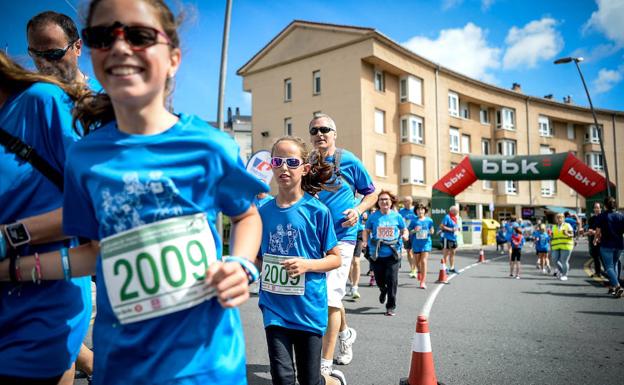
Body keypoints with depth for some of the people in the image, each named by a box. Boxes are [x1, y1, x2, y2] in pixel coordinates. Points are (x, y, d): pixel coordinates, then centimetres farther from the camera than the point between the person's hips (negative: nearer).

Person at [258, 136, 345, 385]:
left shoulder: (317, 211, -9)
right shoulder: (264, 211, 2)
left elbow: (335, 259, -3)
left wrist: (307, 265, -20)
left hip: (309, 307, -2)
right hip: (275, 307, 3)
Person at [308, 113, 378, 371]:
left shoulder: (349, 161, -4)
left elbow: (371, 193, 5)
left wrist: (358, 210, -13)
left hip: (341, 236, -5)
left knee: (330, 297, -9)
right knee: (329, 294, 18)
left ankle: (325, 365, 1)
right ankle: (345, 333, 46)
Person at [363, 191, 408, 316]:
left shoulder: (397, 216, 2)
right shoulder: (373, 216, 0)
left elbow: (404, 229, 13)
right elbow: (366, 231, 7)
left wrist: (405, 235, -9)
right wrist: (367, 241, -11)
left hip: (393, 254, -1)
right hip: (377, 254, 1)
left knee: (392, 280, -6)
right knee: (380, 280, 12)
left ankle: (391, 307, 9)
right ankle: (383, 292, 48)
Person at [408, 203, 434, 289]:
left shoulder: (429, 220, 0)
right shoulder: (414, 221, -2)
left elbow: (432, 231, 11)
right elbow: (408, 232, 2)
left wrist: (431, 231, -11)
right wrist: (414, 230, -17)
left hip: (426, 243, -1)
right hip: (416, 244, 1)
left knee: (424, 261, -11)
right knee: (417, 262, 13)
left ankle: (423, 281, -7)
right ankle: (420, 272, 46)